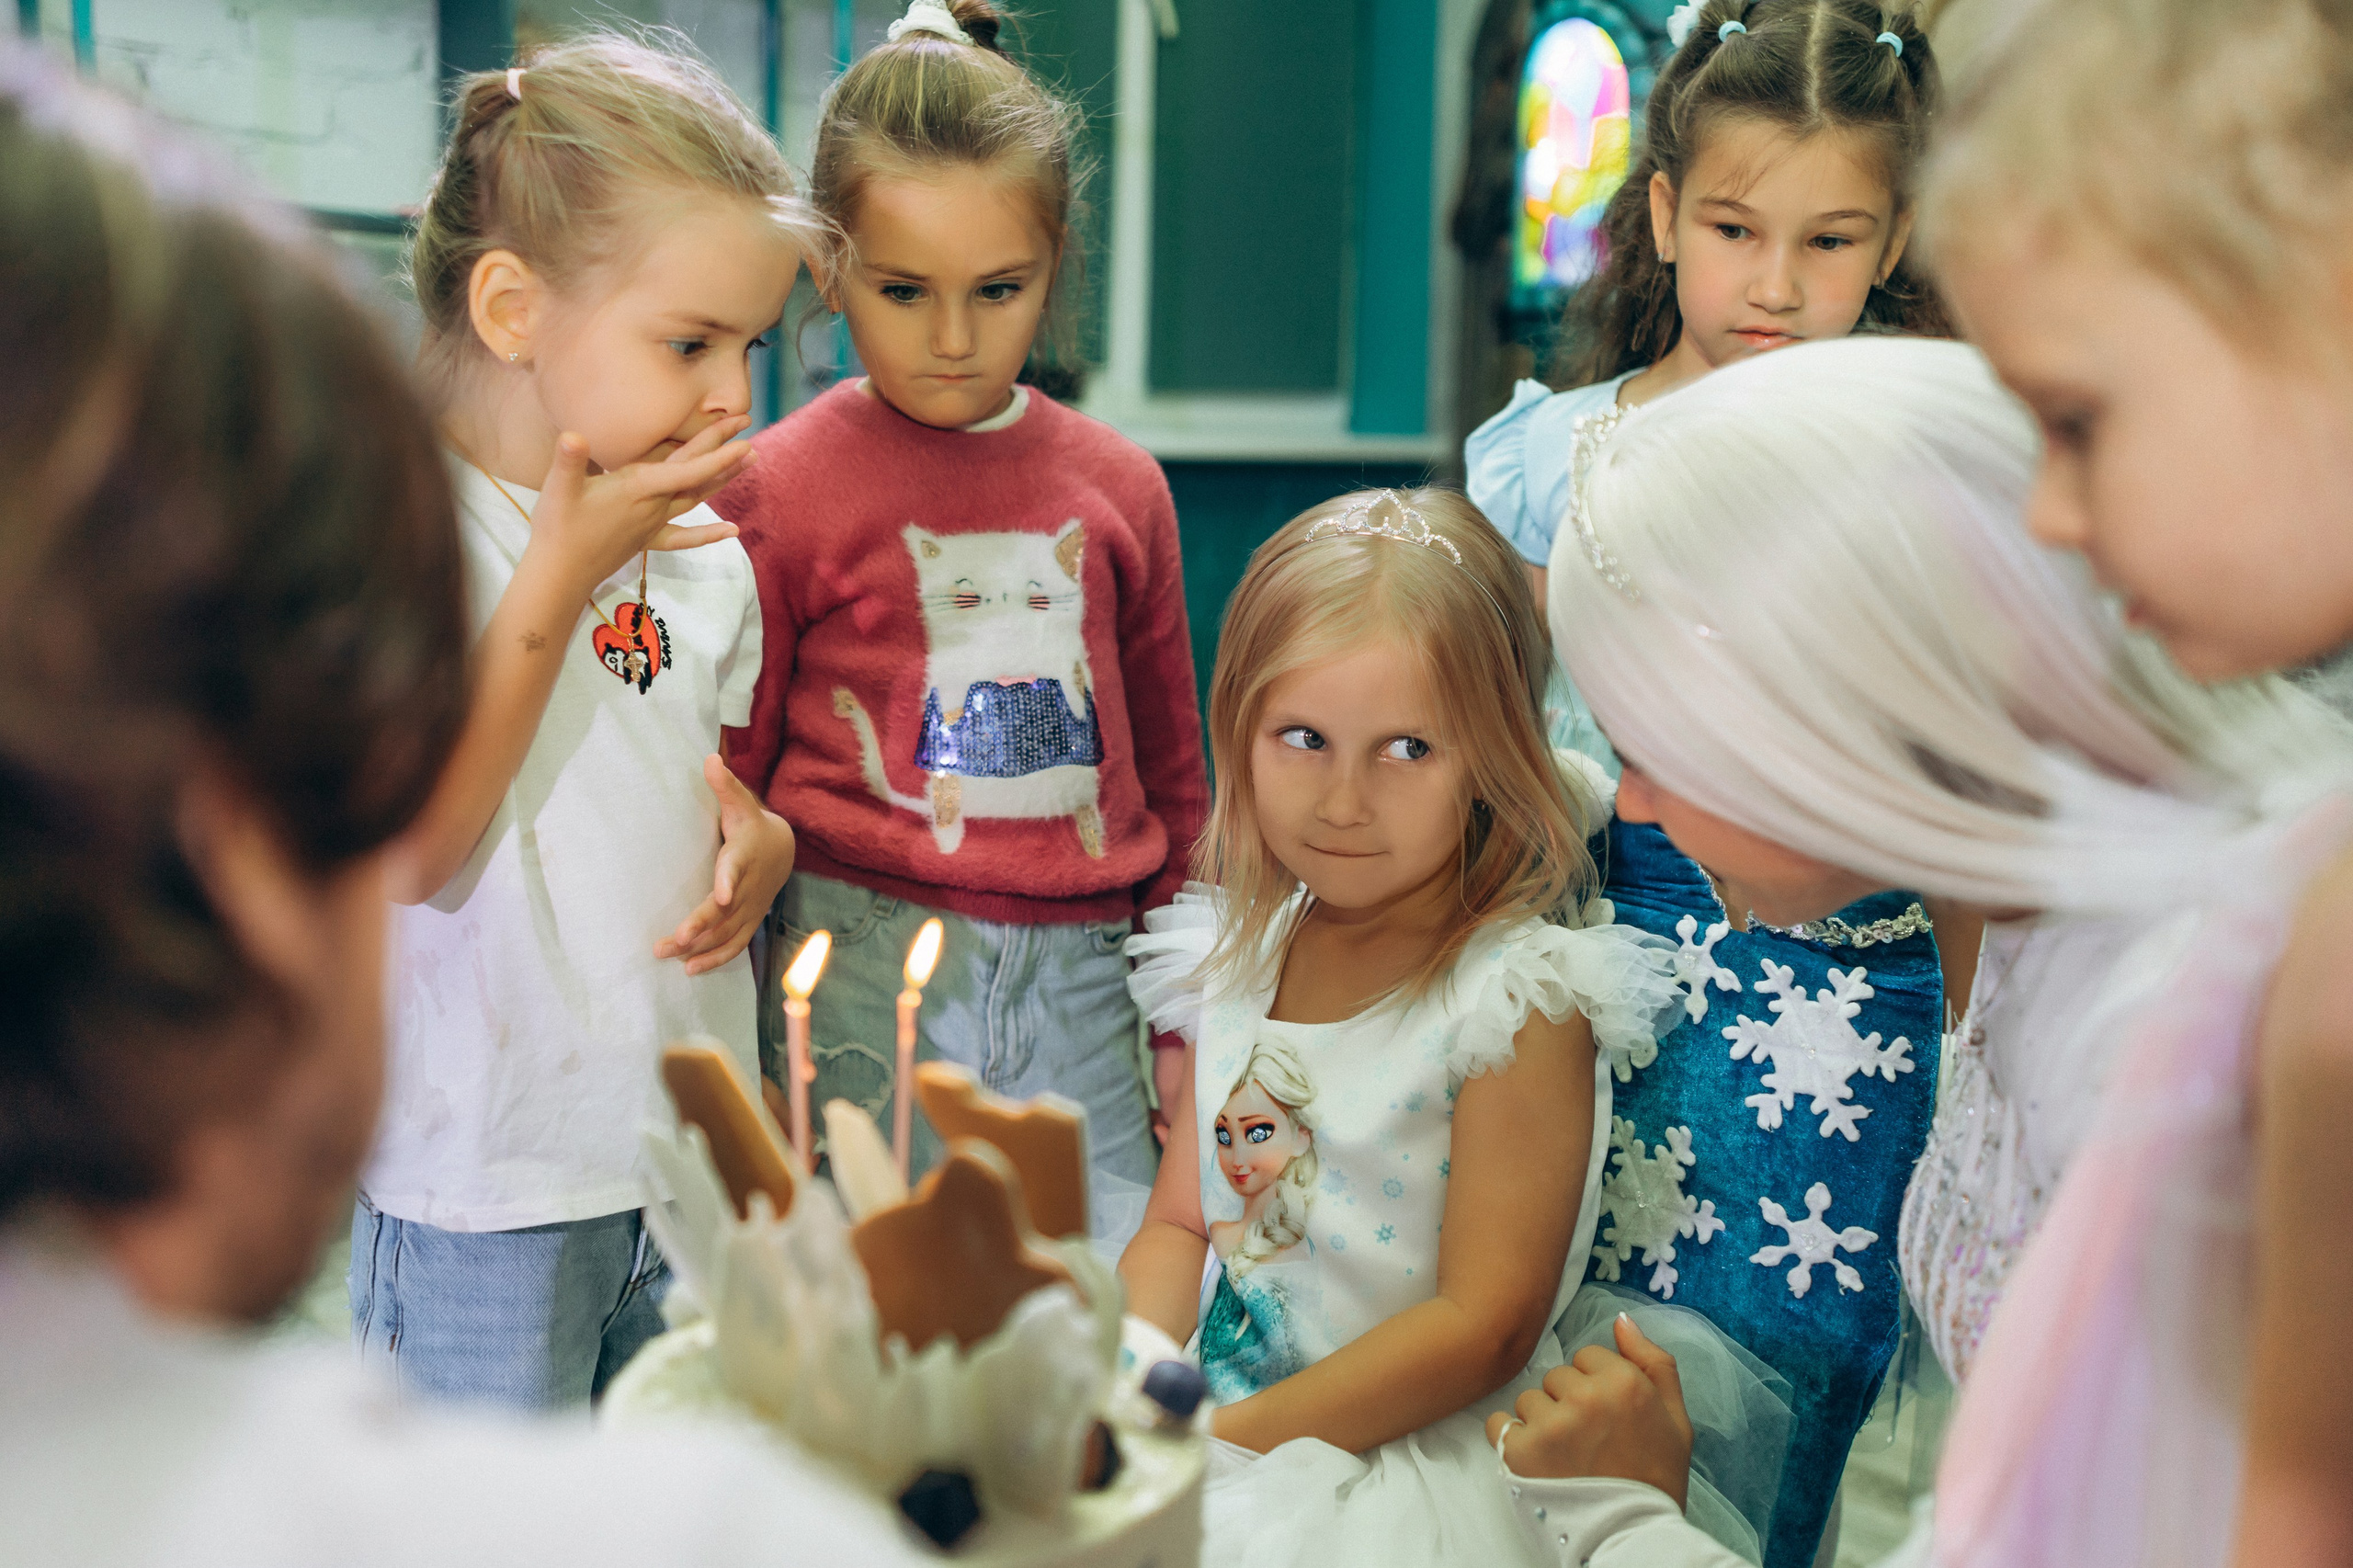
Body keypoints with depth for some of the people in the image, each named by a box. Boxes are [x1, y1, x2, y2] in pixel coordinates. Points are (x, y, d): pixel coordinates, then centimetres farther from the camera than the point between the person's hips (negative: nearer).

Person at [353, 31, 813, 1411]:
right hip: (485, 1192, -6)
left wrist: (762, 843, -4)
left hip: (693, 1165, 6)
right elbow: (409, 848, -23)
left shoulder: (703, 550, 5)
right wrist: (565, 571, -22)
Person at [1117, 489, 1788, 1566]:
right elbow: (1180, 1225, 9)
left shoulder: (1521, 998, -13)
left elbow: (1485, 1326, -16)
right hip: (1203, 1414, 5)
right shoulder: (1240, 952, 6)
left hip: (1406, 1462, -5)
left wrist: (1222, 1438, -19)